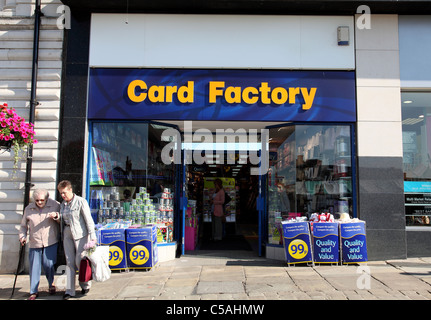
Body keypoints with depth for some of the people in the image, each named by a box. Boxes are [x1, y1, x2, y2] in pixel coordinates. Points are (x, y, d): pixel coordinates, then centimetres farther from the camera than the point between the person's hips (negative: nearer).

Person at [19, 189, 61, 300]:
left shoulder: (55, 205, 0)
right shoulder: (28, 209, 8)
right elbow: (23, 225, 18)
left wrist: (56, 216, -16)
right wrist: (22, 236, 3)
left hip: (50, 242, -2)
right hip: (34, 244, 3)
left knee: (48, 265, -5)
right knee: (34, 268, 4)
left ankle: (51, 284, 22)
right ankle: (34, 292, 18)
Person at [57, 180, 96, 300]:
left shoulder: (81, 201, -9)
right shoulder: (63, 204, 10)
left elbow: (88, 219, -12)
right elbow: (62, 220, 19)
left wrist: (92, 236, -15)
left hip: (80, 234, -6)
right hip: (67, 234, 6)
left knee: (80, 261, -1)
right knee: (69, 262, 5)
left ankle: (85, 285, 21)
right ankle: (69, 290, 10)